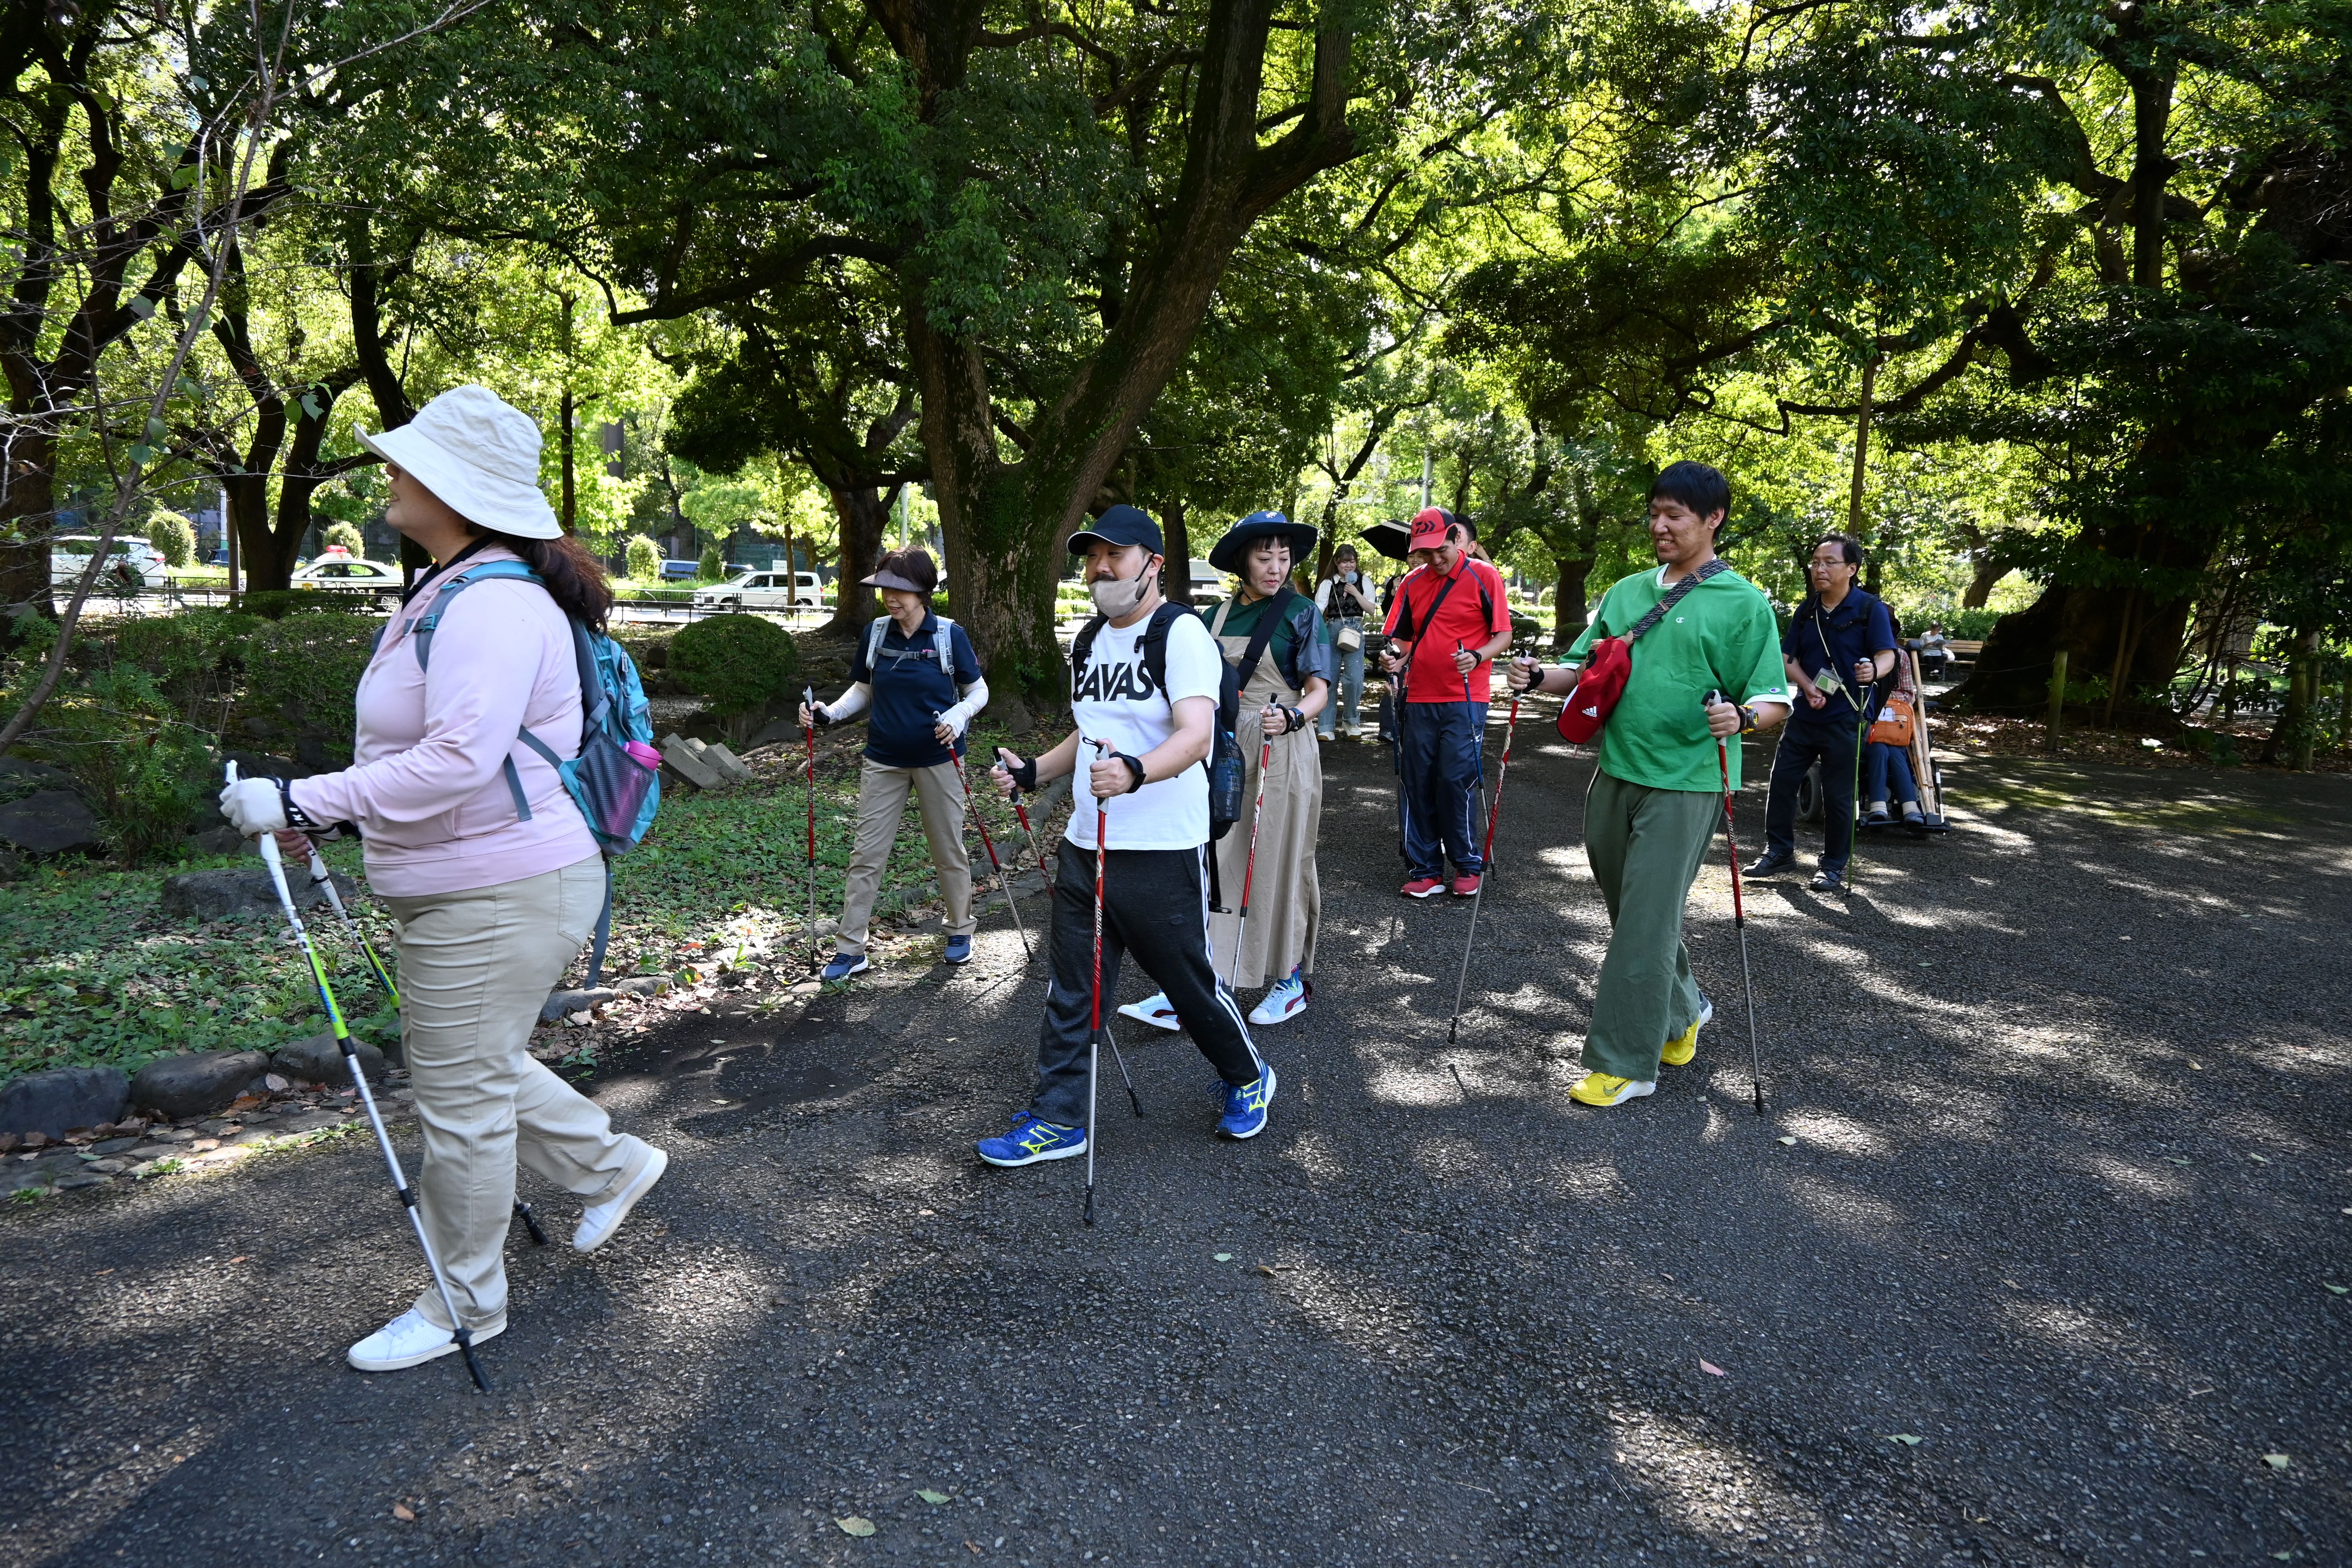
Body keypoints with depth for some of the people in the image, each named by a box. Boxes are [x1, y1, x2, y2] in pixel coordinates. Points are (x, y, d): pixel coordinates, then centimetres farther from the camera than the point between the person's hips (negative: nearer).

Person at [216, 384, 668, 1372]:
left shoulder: (493, 605, -23)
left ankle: (464, 1307, 23)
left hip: (500, 899, -11)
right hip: (458, 886, 11)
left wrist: (302, 801, -27)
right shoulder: (443, 593, 11)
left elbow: (460, 759, -33)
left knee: (461, 1097, 4)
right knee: (462, 1064, 24)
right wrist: (325, 810, 10)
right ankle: (612, 1166, 41)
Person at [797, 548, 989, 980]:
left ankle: (961, 930, 31)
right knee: (866, 854, 2)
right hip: (884, 760, 3)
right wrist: (828, 713, -8)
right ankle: (850, 949, 9)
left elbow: (978, 691, -2)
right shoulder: (875, 633, -1)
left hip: (937, 759, -3)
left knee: (949, 849, 11)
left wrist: (958, 717, -22)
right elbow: (864, 690, 9)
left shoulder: (951, 635, -10)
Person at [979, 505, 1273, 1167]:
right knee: (1071, 990, 10)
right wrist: (1033, 771, 10)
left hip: (1162, 850, -7)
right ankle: (1058, 1118, 22)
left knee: (1191, 982, 7)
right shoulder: (1088, 641, 14)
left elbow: (1197, 736, -25)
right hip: (1085, 845, 7)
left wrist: (1135, 773, -44)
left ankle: (1246, 1080, 33)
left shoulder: (1181, 634, -12)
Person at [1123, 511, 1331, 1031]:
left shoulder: (1301, 615, -3)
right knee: (1210, 863, 3)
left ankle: (1292, 980, 19)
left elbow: (1318, 691, -9)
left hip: (1281, 751, -4)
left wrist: (1291, 716, -28)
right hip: (1223, 751, 4)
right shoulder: (1215, 616, 9)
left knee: (1278, 863, 3)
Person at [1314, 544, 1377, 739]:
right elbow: (1318, 612, 3)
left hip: (1354, 631, -1)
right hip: (1332, 631, 1)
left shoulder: (1363, 582, 9)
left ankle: (1351, 720, 10)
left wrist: (1356, 593, -6)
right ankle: (1326, 727, 5)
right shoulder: (1328, 584, 8)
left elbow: (1372, 610, 3)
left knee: (1354, 677, -13)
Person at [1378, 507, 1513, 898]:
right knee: (1416, 784, 4)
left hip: (1464, 700, -4)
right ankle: (1425, 870, 13)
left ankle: (1468, 865, 9)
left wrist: (1477, 657, -20)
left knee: (1456, 780, -8)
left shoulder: (1483, 577, -1)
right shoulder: (1413, 583, 11)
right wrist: (1395, 657, -6)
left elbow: (1503, 635, -1)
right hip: (1419, 698, 4)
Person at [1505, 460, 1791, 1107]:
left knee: (1645, 923, -5)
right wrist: (1539, 678, -5)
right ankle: (1680, 1010, 41)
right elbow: (1584, 671, 15)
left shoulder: (1743, 603, -3)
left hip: (1687, 784, -6)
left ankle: (1625, 1064, 5)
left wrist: (1742, 717, -26)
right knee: (1632, 909, 17)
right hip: (1616, 775, 6)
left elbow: (1775, 700, -4)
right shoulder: (1625, 593, 13)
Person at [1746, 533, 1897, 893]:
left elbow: (1887, 655, -14)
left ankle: (1834, 866, 14)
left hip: (1845, 719, -5)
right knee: (1782, 780, 5)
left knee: (1838, 795, 1)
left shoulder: (1871, 608, -7)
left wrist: (1873, 670, -38)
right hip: (1805, 714, 5)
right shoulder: (1806, 611, 7)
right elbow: (1789, 658, 6)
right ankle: (1779, 850, 20)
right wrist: (1808, 687, -13)